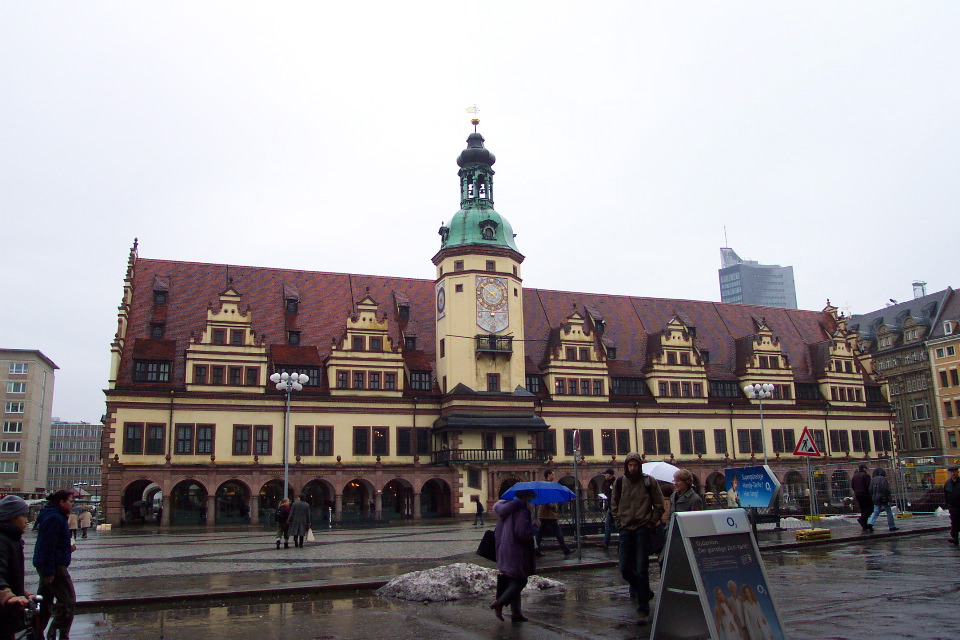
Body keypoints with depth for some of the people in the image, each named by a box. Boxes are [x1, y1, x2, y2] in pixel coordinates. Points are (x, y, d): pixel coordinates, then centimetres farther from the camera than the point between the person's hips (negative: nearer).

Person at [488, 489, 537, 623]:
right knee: (520, 581, 0)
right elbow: (523, 532, -24)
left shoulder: (506, 510, 11)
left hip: (504, 551, 9)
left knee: (513, 581, 14)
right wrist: (534, 526, -8)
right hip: (516, 552, -9)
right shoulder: (522, 511, -17)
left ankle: (515, 612, 15)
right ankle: (499, 603, -10)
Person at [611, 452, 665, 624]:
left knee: (641, 569, -5)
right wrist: (619, 523, 7)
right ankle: (643, 591, 33)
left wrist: (651, 524, -2)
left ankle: (643, 609, 3)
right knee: (625, 568, 3)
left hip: (643, 530, -3)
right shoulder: (620, 482, 5)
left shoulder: (649, 482, -1)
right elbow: (614, 505, 16)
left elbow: (659, 506, 5)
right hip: (626, 529, 3)